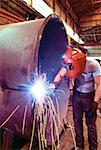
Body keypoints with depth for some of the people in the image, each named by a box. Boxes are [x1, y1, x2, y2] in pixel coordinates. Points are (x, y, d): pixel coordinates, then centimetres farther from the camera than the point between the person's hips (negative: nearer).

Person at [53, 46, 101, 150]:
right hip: (77, 94, 4)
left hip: (90, 96, -3)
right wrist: (55, 83, -28)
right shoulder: (69, 64, -15)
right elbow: (60, 75, -9)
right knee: (77, 120, 13)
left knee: (91, 123, 4)